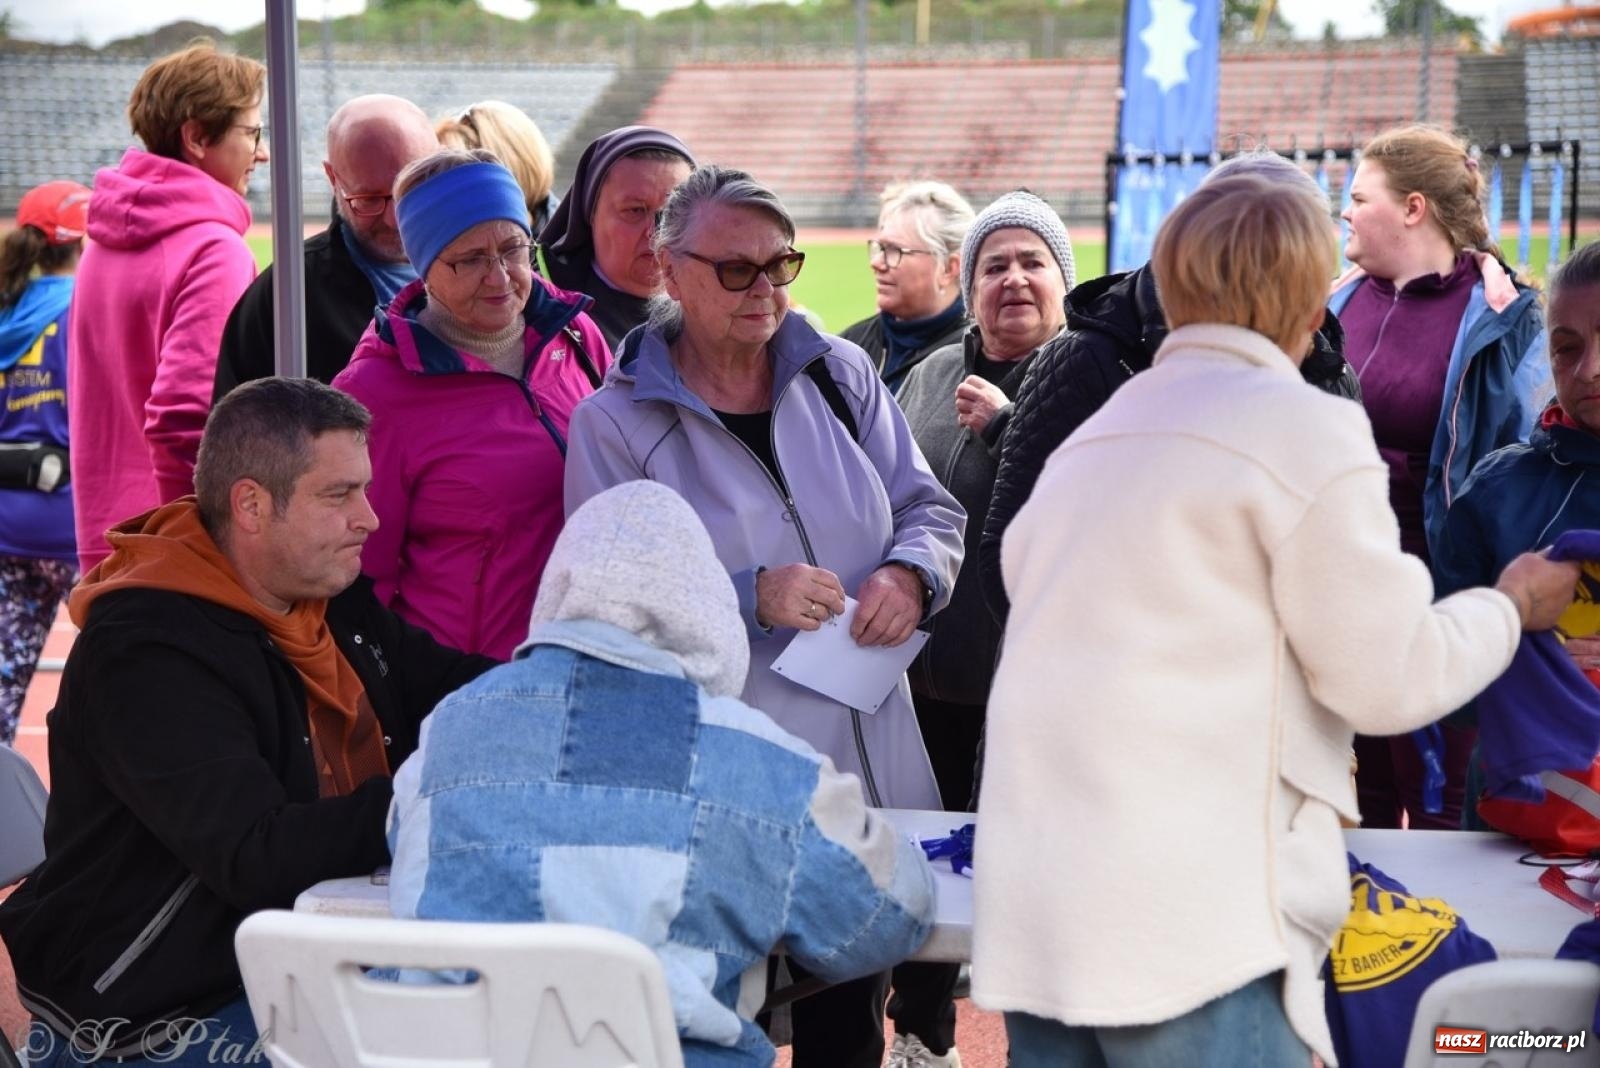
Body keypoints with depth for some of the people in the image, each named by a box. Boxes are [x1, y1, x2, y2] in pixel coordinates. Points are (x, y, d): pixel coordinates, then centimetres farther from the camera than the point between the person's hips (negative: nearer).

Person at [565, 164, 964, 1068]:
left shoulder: (840, 374, 8)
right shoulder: (616, 421, -3)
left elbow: (931, 508, 12)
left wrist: (911, 573, -10)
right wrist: (748, 600, -21)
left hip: (866, 761, 4)